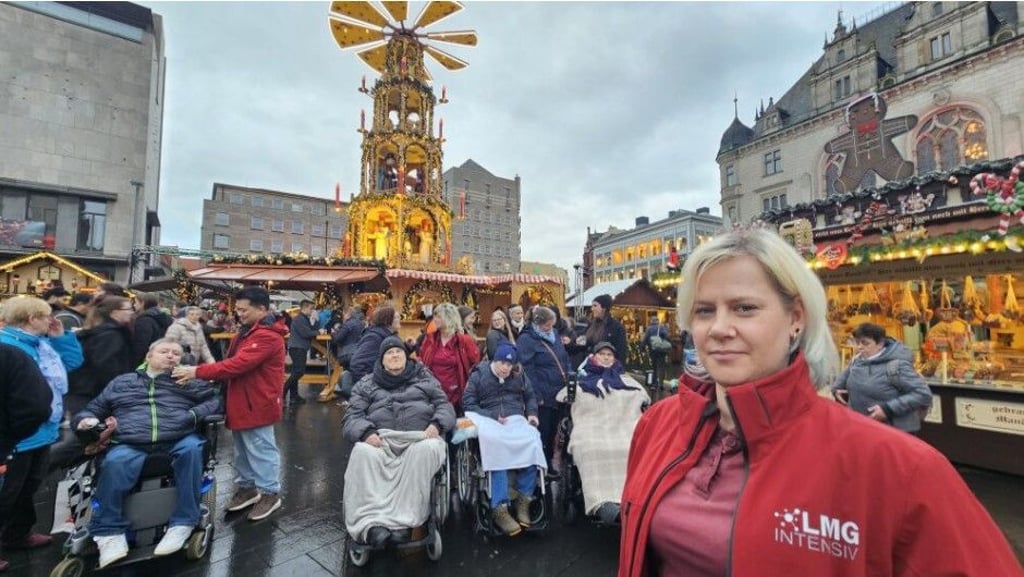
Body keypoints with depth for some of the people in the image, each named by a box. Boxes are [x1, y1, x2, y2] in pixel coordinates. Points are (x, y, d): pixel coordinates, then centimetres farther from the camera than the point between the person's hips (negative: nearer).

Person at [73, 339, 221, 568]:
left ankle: (183, 523, -23)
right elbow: (92, 409, 25)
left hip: (177, 441, -1)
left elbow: (215, 400, 8)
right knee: (115, 462, -33)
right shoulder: (122, 382, 25)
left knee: (192, 447, -34)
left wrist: (194, 415, -10)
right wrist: (86, 420, 2)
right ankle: (109, 531, -14)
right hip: (130, 445, 1)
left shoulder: (187, 381, 18)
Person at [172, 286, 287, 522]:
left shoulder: (267, 336, -23)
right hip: (241, 401, 10)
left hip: (256, 404, -10)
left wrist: (197, 372, -22)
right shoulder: (248, 331, 13)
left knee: (261, 449, 2)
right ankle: (246, 487, 35)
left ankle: (270, 493, 16)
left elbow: (237, 365, -28)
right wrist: (215, 379, 1)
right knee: (243, 449, 20)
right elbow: (233, 363, 15)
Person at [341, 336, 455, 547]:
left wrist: (436, 424, -9)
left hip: (421, 437, 0)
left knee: (426, 450, -35)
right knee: (363, 453, -33)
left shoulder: (424, 377, 21)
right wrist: (367, 432, -12)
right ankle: (371, 522, -39)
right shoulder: (367, 383, 22)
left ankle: (403, 520, -35)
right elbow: (352, 418, 11)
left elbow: (444, 405, 14)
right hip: (381, 439, 1)